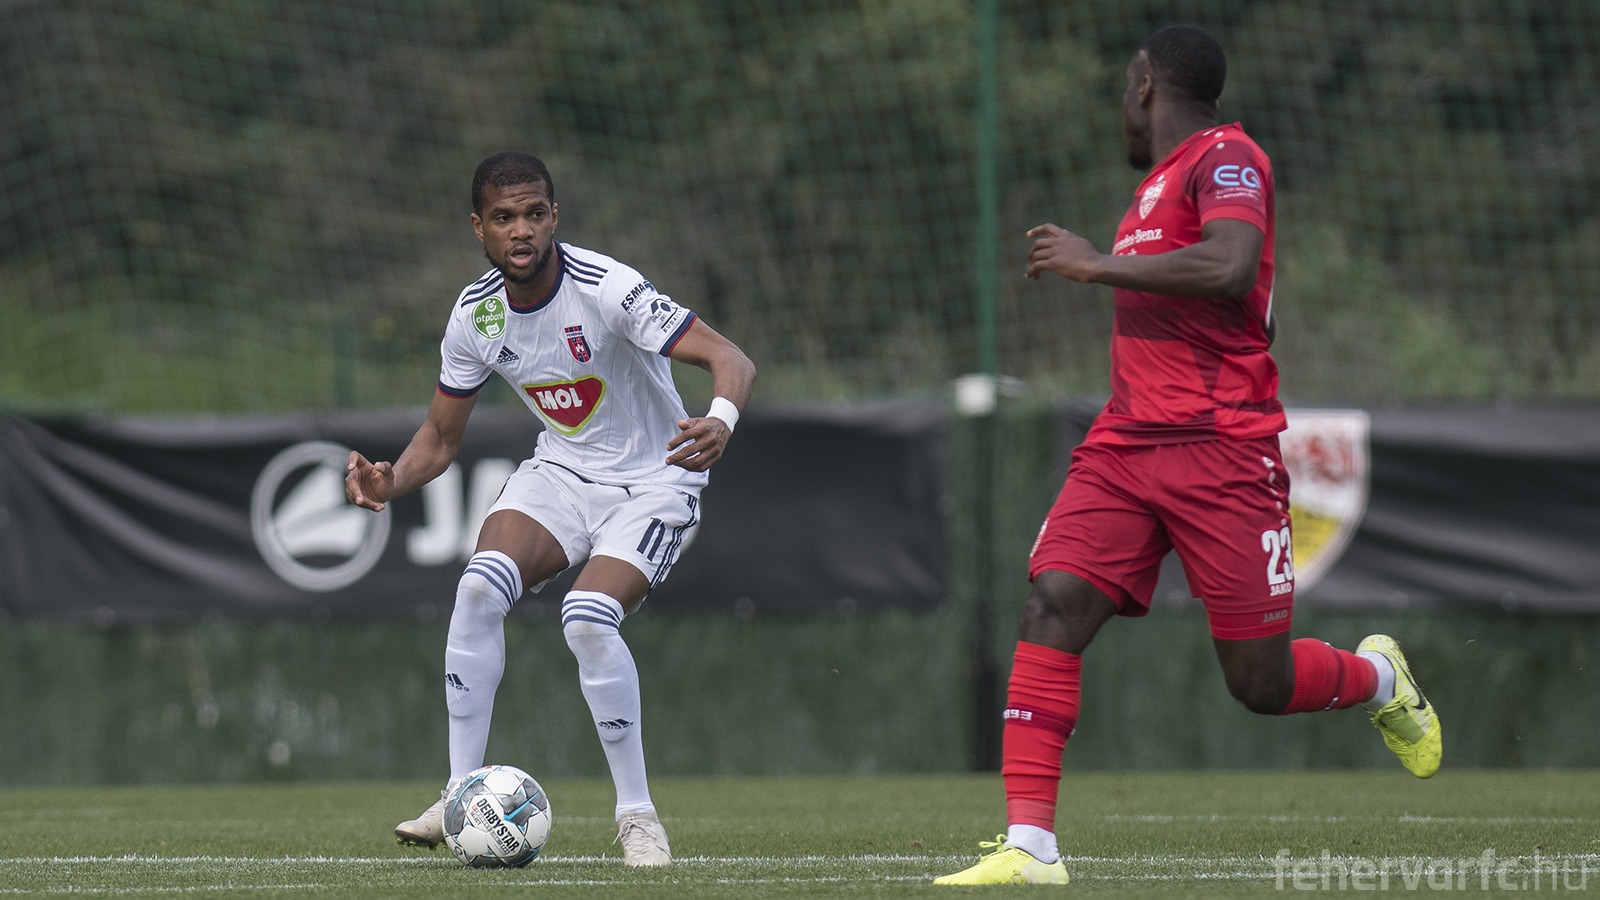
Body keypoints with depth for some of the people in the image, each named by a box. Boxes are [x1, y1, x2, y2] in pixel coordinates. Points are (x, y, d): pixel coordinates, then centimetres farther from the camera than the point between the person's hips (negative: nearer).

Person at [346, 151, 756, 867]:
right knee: (480, 587, -22)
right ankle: (462, 797, -12)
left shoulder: (606, 288, -24)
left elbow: (731, 360, -29)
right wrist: (389, 481, -17)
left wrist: (720, 420, -51)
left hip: (653, 481, -5)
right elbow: (441, 438, 5)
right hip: (561, 471, 5)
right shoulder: (475, 314, -7)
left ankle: (637, 815, -11)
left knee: (588, 618, -28)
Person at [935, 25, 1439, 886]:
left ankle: (1377, 679, 32)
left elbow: (1230, 268, -25)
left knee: (1261, 682, -2)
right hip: (1125, 446, 8)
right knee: (1053, 605, -15)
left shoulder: (1224, 157, -7)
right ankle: (1029, 843, -18)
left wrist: (1096, 263, -19)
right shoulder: (1157, 181, 20)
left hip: (1222, 450, -7)